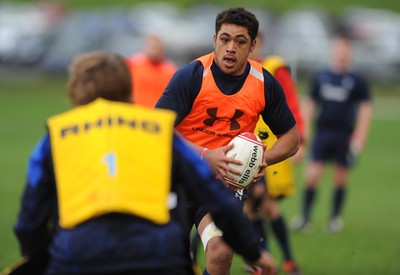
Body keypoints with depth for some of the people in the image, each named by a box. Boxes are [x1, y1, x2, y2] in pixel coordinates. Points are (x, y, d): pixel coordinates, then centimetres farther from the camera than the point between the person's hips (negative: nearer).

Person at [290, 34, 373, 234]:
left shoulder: (357, 81, 0)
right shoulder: (320, 78, 7)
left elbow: (365, 109, 2)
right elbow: (310, 105, 14)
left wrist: (360, 136, -5)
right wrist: (305, 131, 9)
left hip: (345, 135, -1)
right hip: (322, 133, 1)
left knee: (341, 178, 5)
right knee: (312, 175, -7)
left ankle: (335, 218, 19)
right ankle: (305, 218, 0)